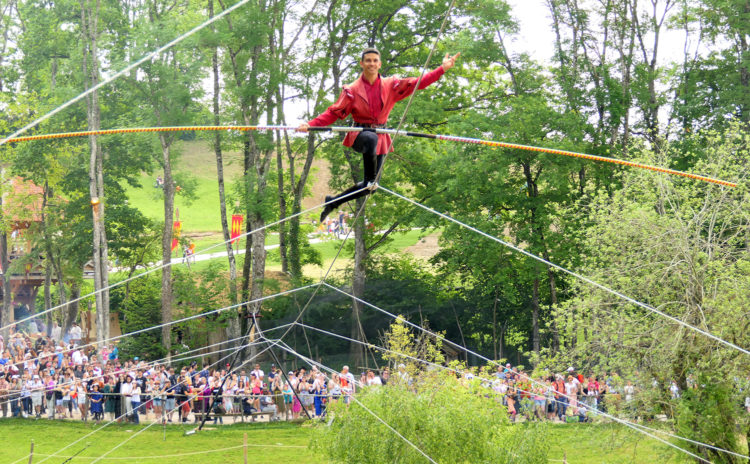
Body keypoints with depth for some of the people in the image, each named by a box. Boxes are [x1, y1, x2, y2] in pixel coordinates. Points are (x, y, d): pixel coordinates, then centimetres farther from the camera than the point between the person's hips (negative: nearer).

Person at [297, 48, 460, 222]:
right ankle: (371, 180, -31)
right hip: (359, 135, -4)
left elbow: (418, 83, 5)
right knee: (371, 139, -43)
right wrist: (310, 125, -16)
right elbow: (334, 112, -2)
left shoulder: (391, 86, 7)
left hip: (380, 138, 4)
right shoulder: (352, 90, 1)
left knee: (370, 188, 3)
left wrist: (442, 69, -4)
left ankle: (333, 202, 21)